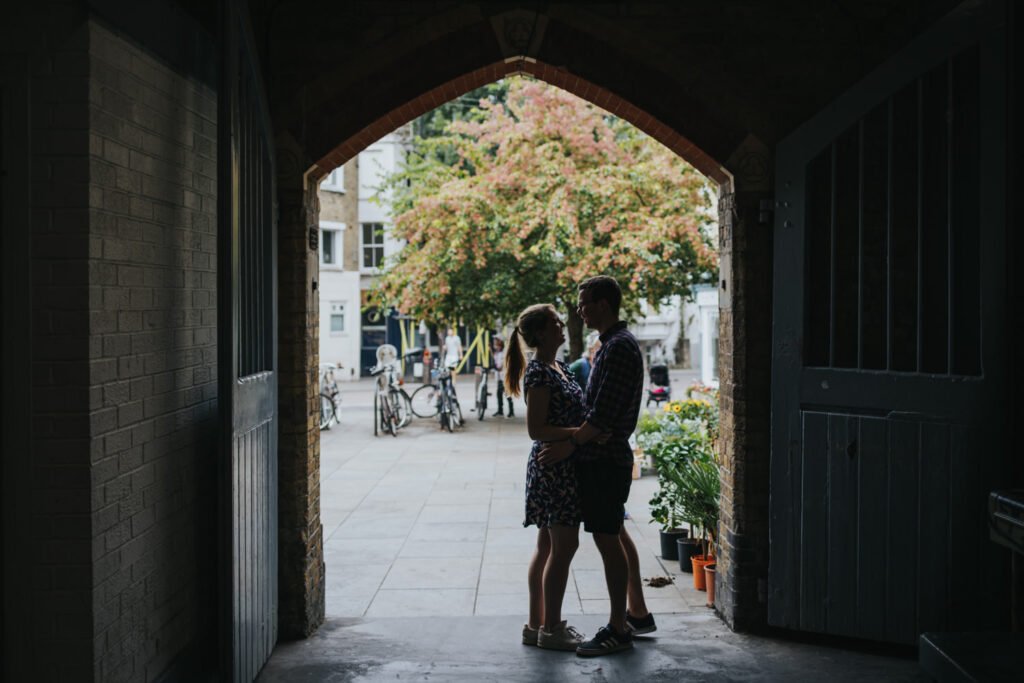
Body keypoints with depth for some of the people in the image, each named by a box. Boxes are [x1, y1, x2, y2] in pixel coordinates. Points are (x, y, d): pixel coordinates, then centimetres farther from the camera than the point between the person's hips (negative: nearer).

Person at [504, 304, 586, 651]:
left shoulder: (558, 368, 12)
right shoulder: (539, 373, -16)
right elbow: (536, 430, -20)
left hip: (564, 466, 10)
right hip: (554, 465, -10)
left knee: (547, 546, 13)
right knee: (564, 546, -5)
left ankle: (536, 624, 20)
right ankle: (551, 629, 3)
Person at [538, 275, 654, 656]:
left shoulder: (619, 347, -18)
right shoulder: (613, 343, 15)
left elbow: (603, 414, -23)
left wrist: (569, 446, -18)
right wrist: (576, 442, 16)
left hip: (604, 458, -11)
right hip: (606, 456, 11)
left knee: (607, 539, -5)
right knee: (615, 534, 17)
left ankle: (618, 629, 1)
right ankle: (637, 614, 27)